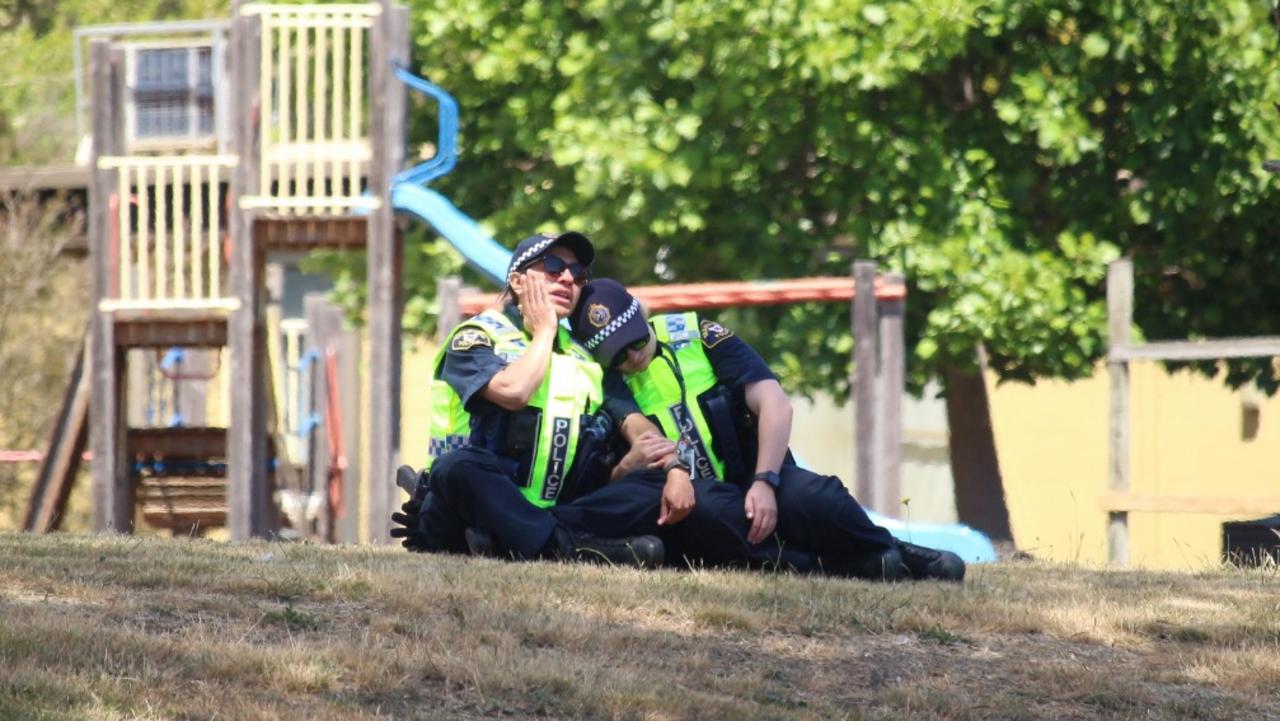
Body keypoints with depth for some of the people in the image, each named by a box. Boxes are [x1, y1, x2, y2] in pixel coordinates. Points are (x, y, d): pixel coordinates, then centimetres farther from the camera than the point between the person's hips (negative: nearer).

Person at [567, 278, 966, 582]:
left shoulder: (698, 338, -1)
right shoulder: (606, 388, 1)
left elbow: (774, 405, -10)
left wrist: (764, 483, -24)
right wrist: (630, 465, -29)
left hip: (754, 484, 0)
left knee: (811, 497, -37)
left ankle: (894, 554, -5)